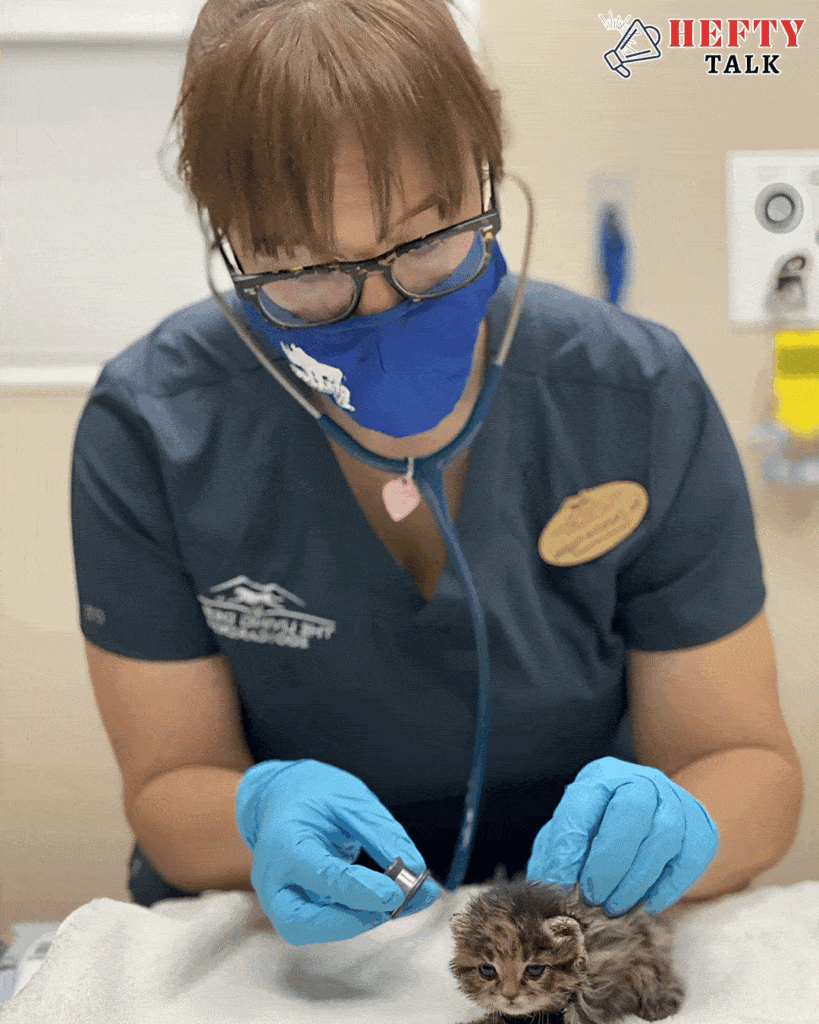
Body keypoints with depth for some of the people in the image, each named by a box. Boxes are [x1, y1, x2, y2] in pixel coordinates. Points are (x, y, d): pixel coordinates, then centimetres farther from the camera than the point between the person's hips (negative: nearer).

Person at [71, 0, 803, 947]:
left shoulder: (639, 400, -13)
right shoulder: (149, 433, -15)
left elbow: (749, 760, -6)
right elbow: (167, 784, -7)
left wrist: (668, 826, -28)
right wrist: (262, 815, -29)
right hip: (269, 941, 0)